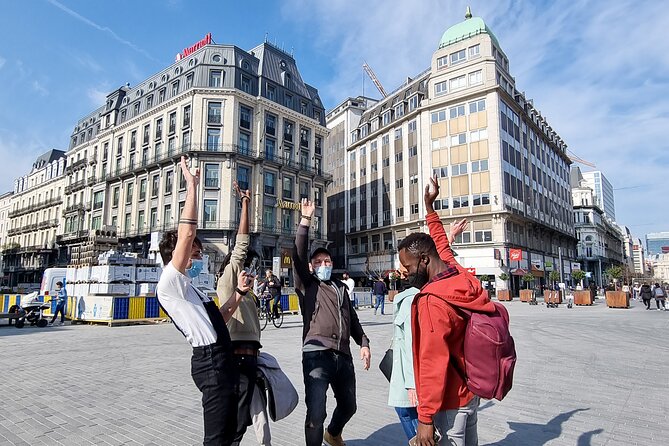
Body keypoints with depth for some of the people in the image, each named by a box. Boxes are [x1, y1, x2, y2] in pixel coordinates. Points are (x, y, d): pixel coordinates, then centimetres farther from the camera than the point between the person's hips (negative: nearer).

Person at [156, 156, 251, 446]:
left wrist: (239, 293, 12)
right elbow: (186, 234, -23)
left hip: (220, 360, 10)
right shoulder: (169, 282, -9)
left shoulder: (187, 288, 20)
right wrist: (192, 185, -19)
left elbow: (217, 320, 22)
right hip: (211, 360, -10)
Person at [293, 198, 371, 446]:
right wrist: (305, 221, -13)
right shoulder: (307, 285, 5)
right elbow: (298, 255, -9)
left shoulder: (341, 288, 21)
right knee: (316, 414, -12)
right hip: (317, 354, -6)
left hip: (343, 356, 6)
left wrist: (363, 343, 13)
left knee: (348, 405, 21)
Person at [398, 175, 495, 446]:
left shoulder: (432, 302, -27)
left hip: (450, 399, -9)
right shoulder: (461, 277, -4)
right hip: (471, 389, 9)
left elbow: (432, 365, -28)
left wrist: (425, 418, -22)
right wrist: (429, 206, 23)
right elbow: (442, 246, 15)